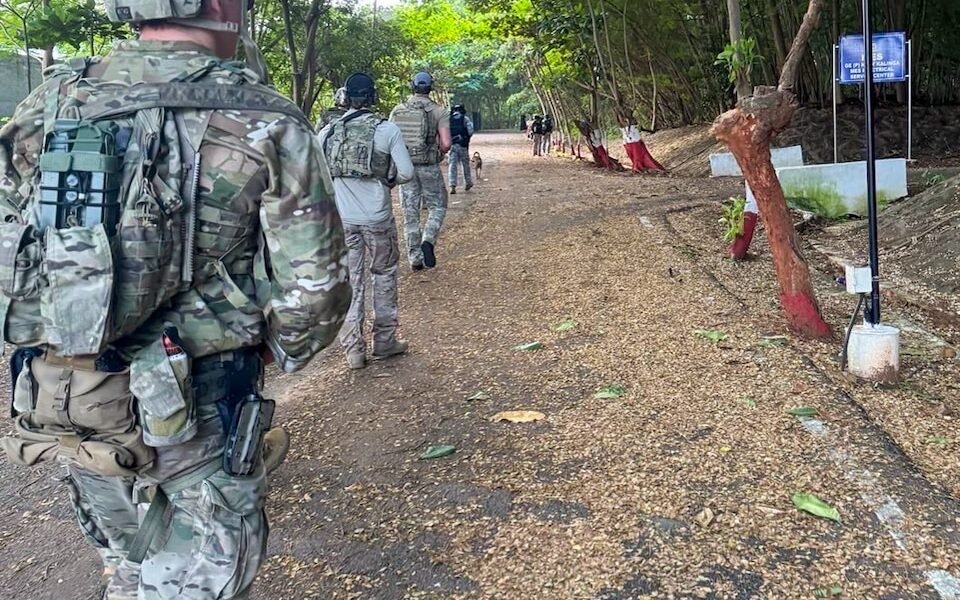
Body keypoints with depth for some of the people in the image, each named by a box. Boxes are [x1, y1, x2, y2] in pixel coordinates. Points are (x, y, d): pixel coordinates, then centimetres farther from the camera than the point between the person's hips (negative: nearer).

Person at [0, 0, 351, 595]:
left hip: (58, 402, 5)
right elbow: (315, 287, -14)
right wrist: (281, 351, 5)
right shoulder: (265, 123, -13)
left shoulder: (49, 103, 1)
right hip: (194, 414, -4)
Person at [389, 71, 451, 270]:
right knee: (437, 207, 13)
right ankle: (428, 241, -11)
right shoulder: (438, 111, -5)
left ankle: (415, 258, 12)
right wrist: (439, 153, 9)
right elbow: (446, 143, -12)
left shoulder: (397, 110, 2)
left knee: (410, 213, 10)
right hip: (429, 166, -2)